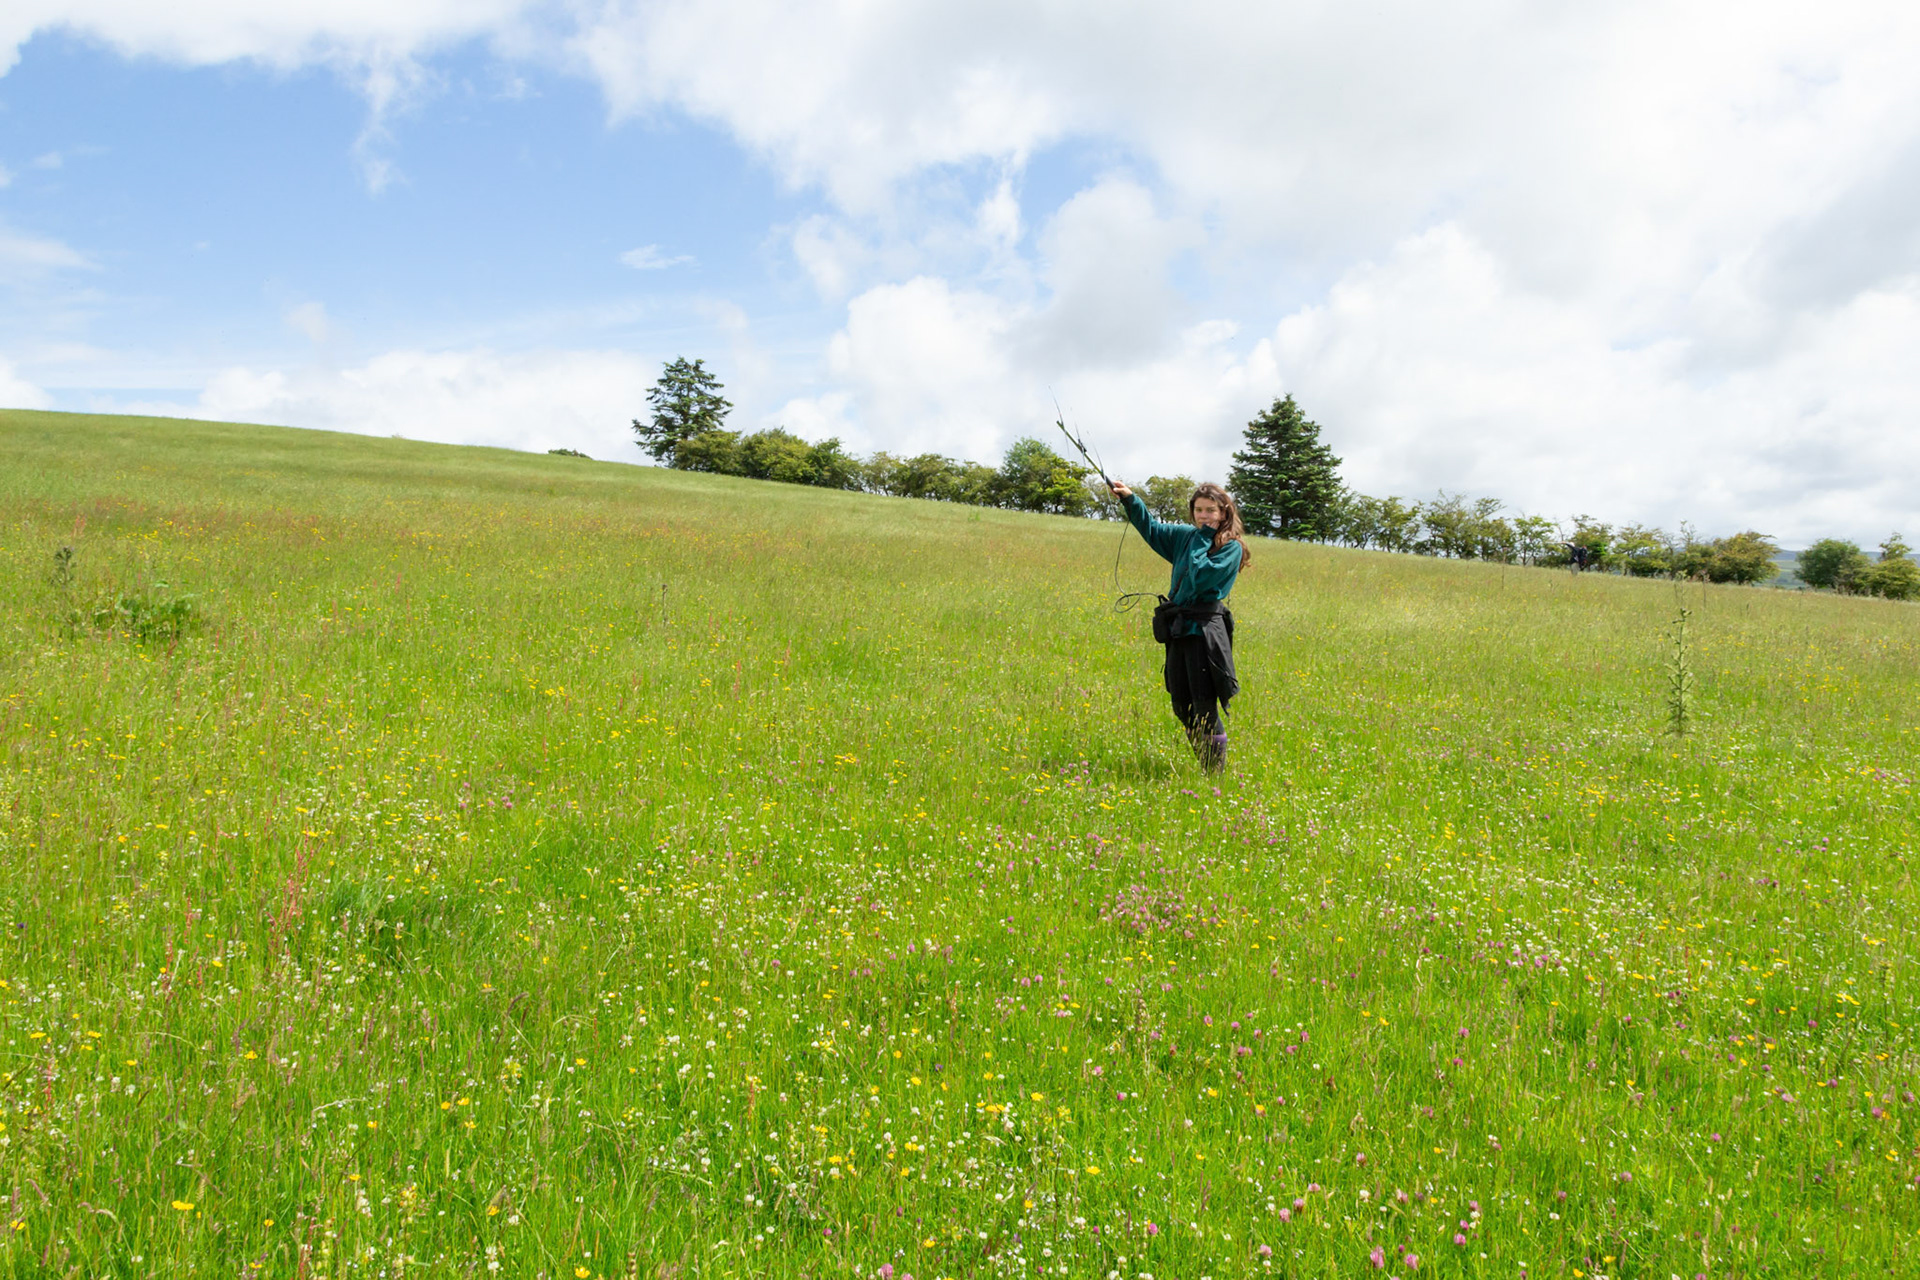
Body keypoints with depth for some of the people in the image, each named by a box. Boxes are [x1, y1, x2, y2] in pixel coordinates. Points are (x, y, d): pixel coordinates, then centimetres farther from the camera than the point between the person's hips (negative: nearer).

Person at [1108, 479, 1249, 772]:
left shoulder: (1232, 547, -5)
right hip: (1178, 629, 7)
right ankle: (1206, 768, 22)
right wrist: (1130, 499, 19)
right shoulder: (1186, 536, 13)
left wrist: (1202, 540, -10)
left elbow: (1201, 577, -18)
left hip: (1205, 630, -7)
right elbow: (1152, 529, 27)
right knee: (1182, 707, 10)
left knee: (1205, 707, -9)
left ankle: (1216, 775, 1)